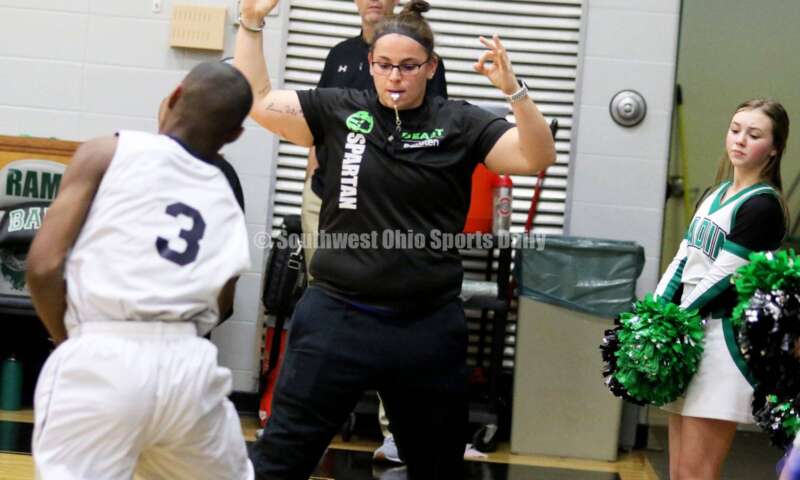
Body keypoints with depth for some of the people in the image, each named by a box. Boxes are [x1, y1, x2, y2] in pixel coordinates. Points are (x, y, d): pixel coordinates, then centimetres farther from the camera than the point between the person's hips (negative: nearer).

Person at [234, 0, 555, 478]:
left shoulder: (459, 123, -1)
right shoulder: (339, 110, 2)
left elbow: (538, 157, -9)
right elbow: (257, 101, 5)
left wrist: (513, 89, -24)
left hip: (428, 327, 1)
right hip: (336, 317, 0)